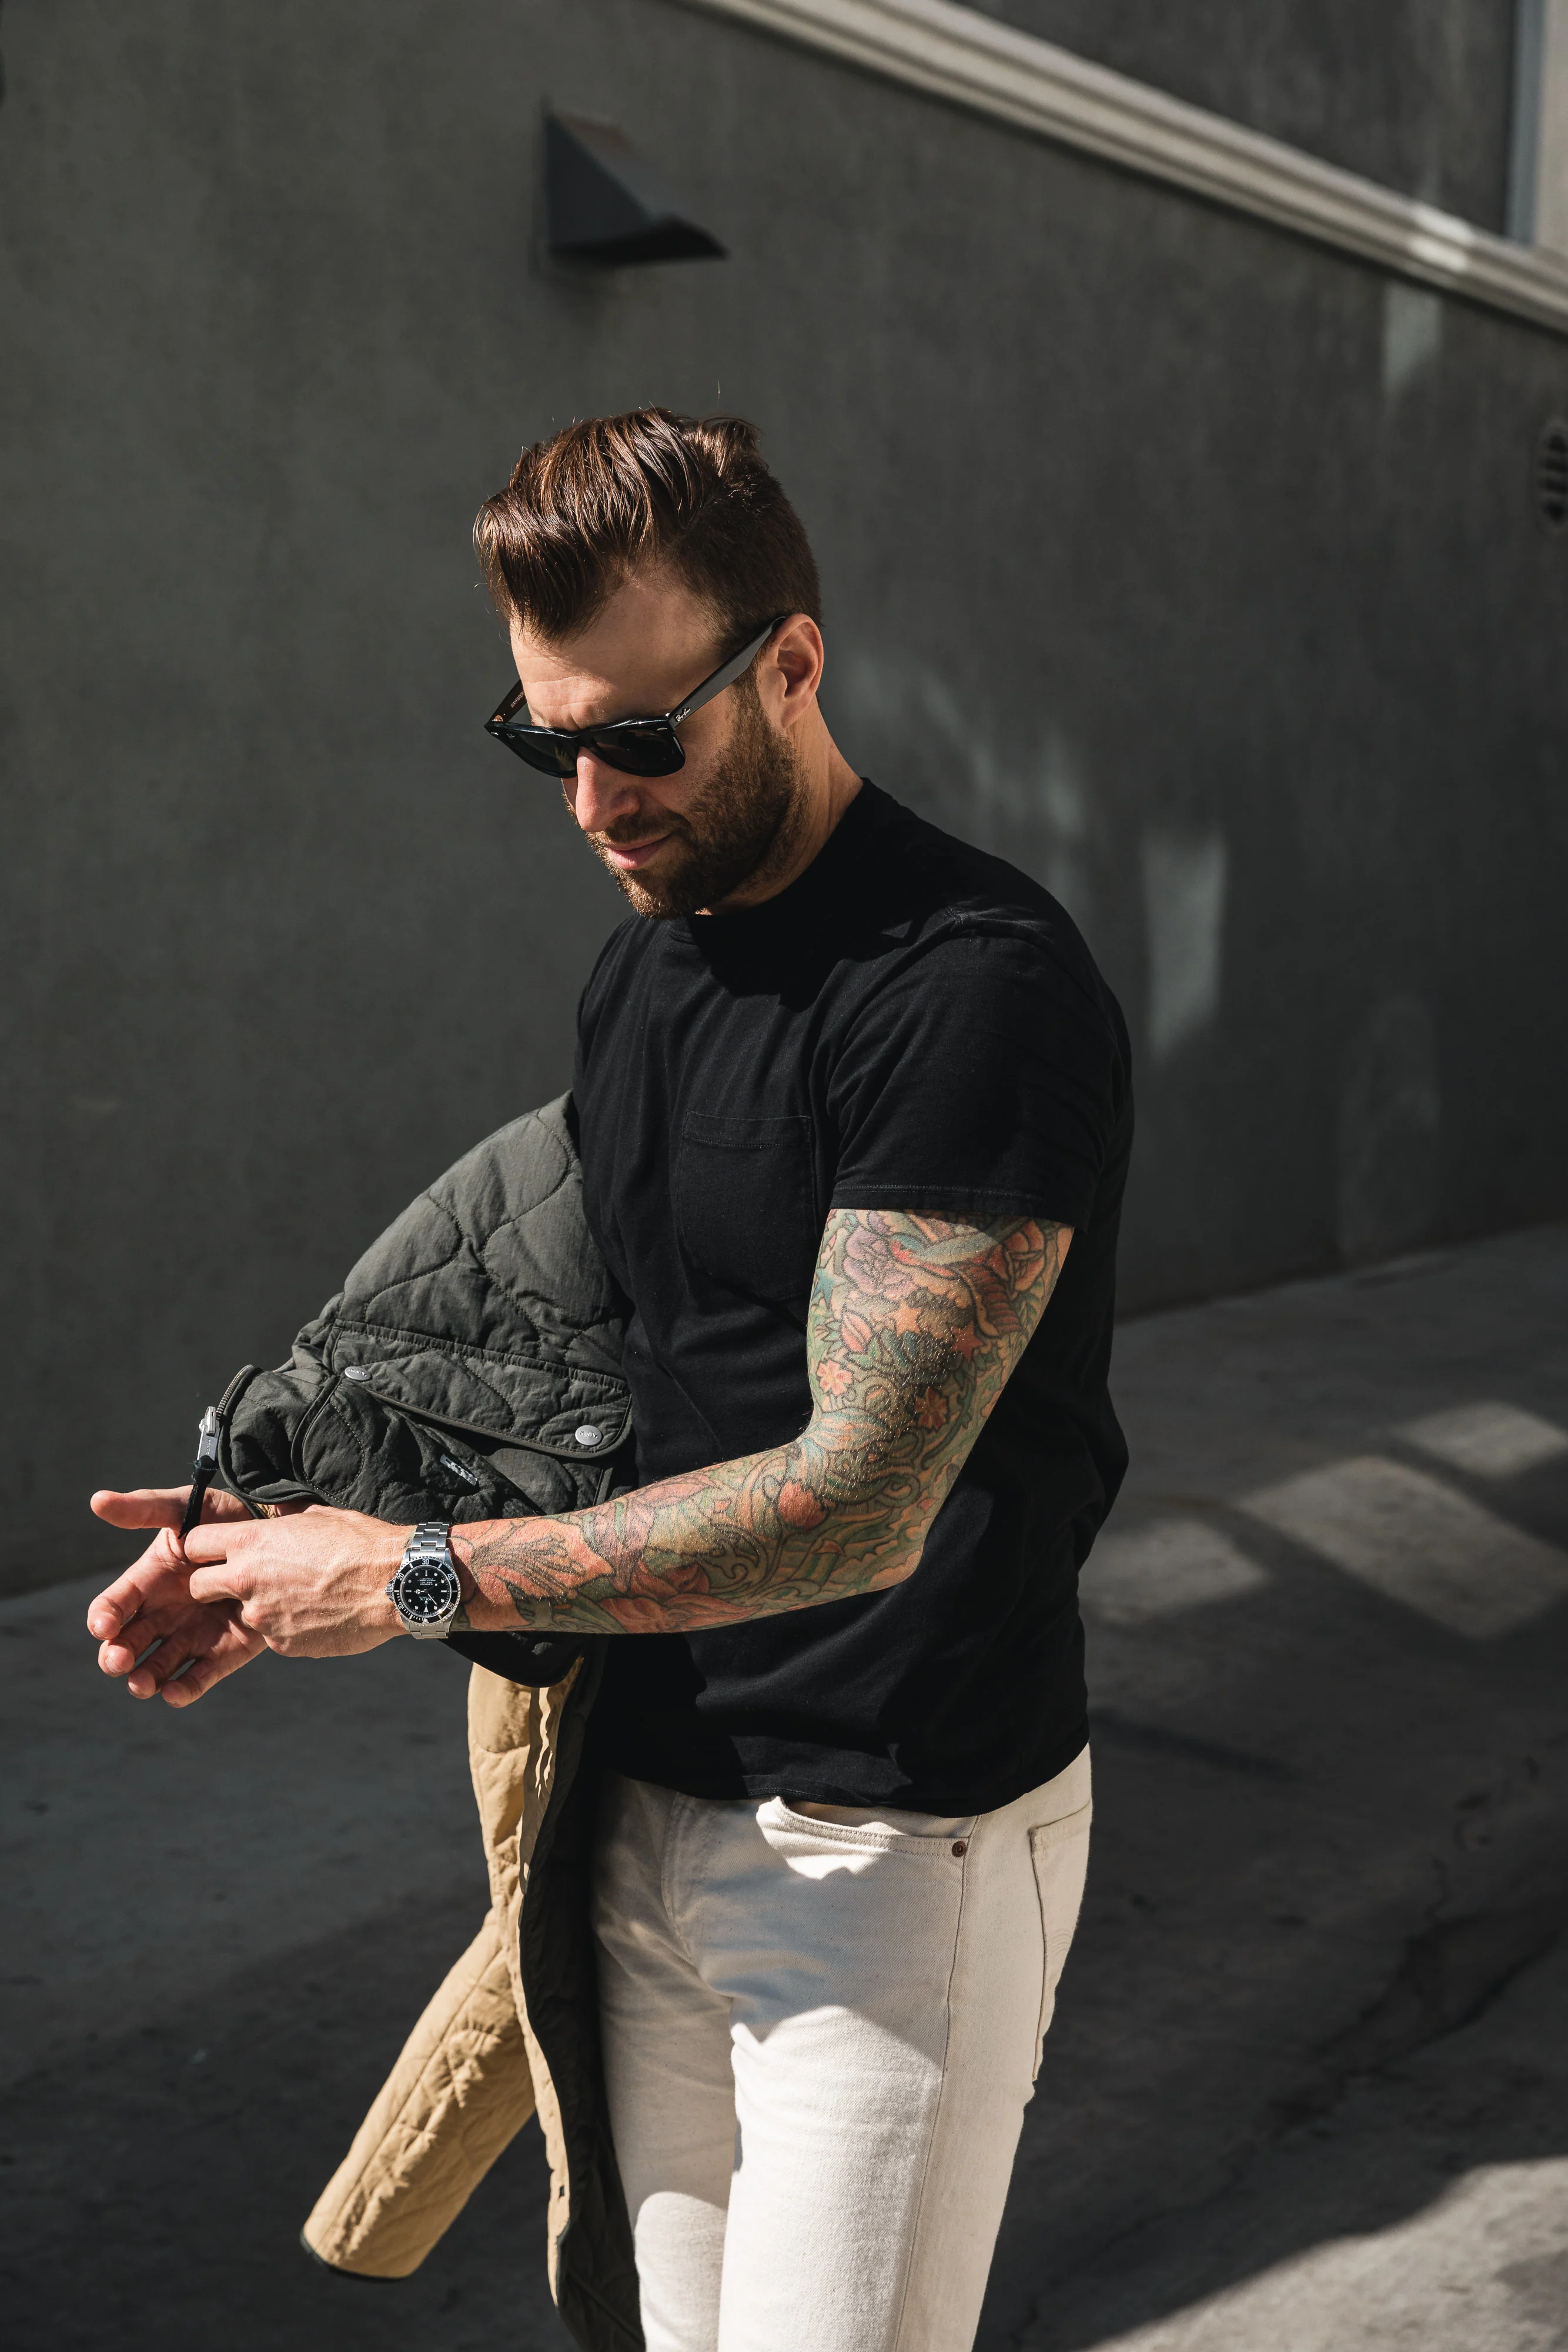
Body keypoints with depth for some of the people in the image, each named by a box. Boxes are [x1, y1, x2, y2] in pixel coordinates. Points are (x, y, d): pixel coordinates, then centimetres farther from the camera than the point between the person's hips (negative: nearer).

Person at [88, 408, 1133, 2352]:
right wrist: (292, 1536, 1)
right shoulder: (639, 971, 9)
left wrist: (411, 1576, -17)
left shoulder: (979, 989, -20)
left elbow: (855, 1501, -23)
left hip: (900, 1835, -7)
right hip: (652, 1805, 8)